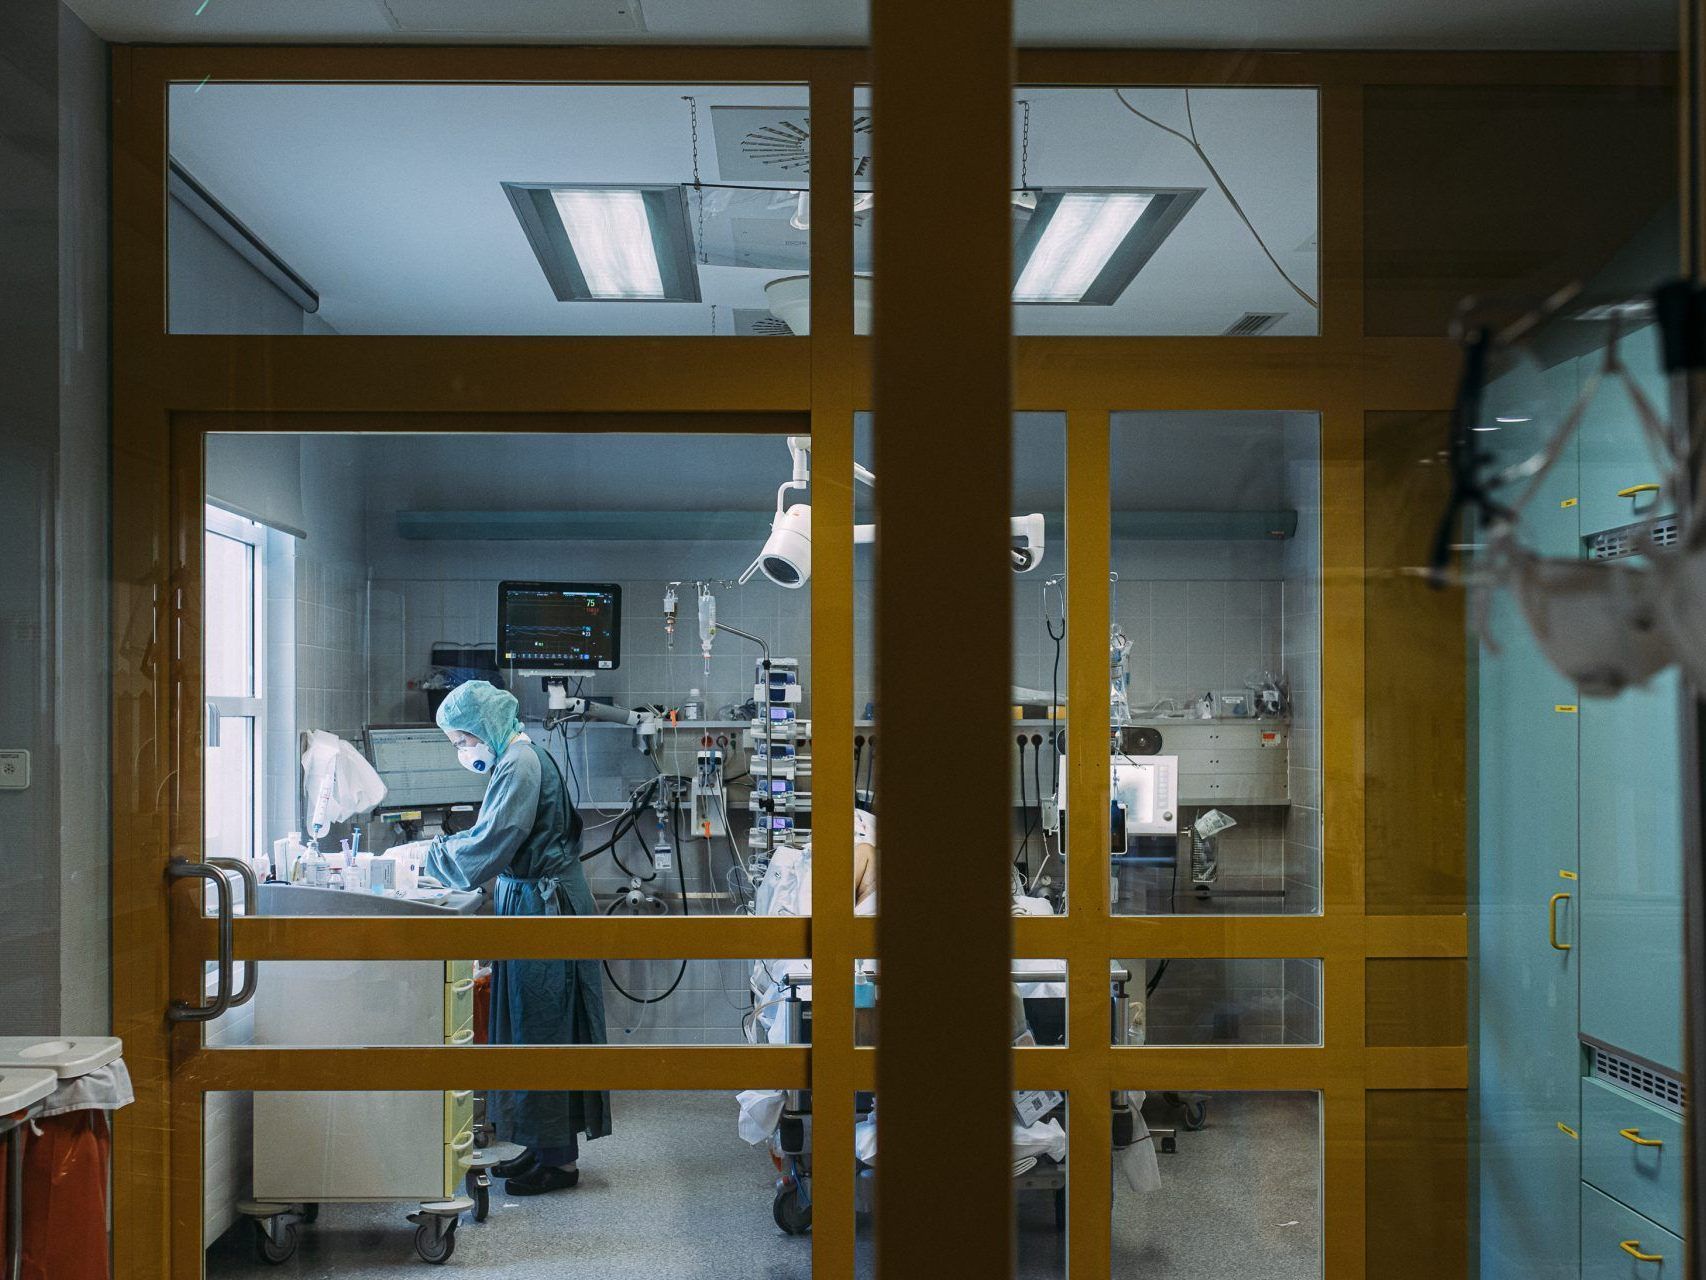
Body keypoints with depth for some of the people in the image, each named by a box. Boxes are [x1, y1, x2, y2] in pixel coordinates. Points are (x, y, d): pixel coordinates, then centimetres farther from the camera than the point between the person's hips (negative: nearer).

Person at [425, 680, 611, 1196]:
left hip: (542, 911, -10)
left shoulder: (520, 766, -19)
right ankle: (544, 1148, 24)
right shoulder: (520, 758, 12)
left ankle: (559, 1159, 7)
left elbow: (486, 848, -22)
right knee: (532, 1031, 15)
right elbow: (498, 838, 19)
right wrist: (446, 847, 9)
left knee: (544, 1034, -2)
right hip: (532, 905, 10)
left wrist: (432, 855, -8)